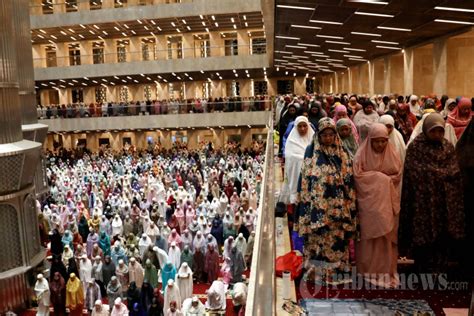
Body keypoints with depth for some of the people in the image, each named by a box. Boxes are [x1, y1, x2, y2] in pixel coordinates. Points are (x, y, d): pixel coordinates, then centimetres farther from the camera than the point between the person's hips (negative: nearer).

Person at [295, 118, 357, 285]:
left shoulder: (342, 154, 6)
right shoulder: (311, 153, -2)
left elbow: (349, 181, 7)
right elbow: (305, 181, -3)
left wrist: (350, 207, 3)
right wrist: (305, 204, -7)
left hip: (338, 207, 3)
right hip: (318, 207, -2)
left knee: (336, 238, 8)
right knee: (317, 238, 3)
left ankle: (333, 270, 22)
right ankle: (318, 271, 15)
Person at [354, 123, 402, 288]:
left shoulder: (392, 154, 4)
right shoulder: (362, 154, -4)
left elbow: (398, 175, 1)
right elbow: (357, 175, -12)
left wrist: (373, 176, -9)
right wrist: (382, 176, -9)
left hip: (387, 201, 3)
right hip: (368, 200, -2)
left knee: (387, 236, 4)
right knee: (368, 236, 1)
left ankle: (386, 271, 15)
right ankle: (368, 271, 11)